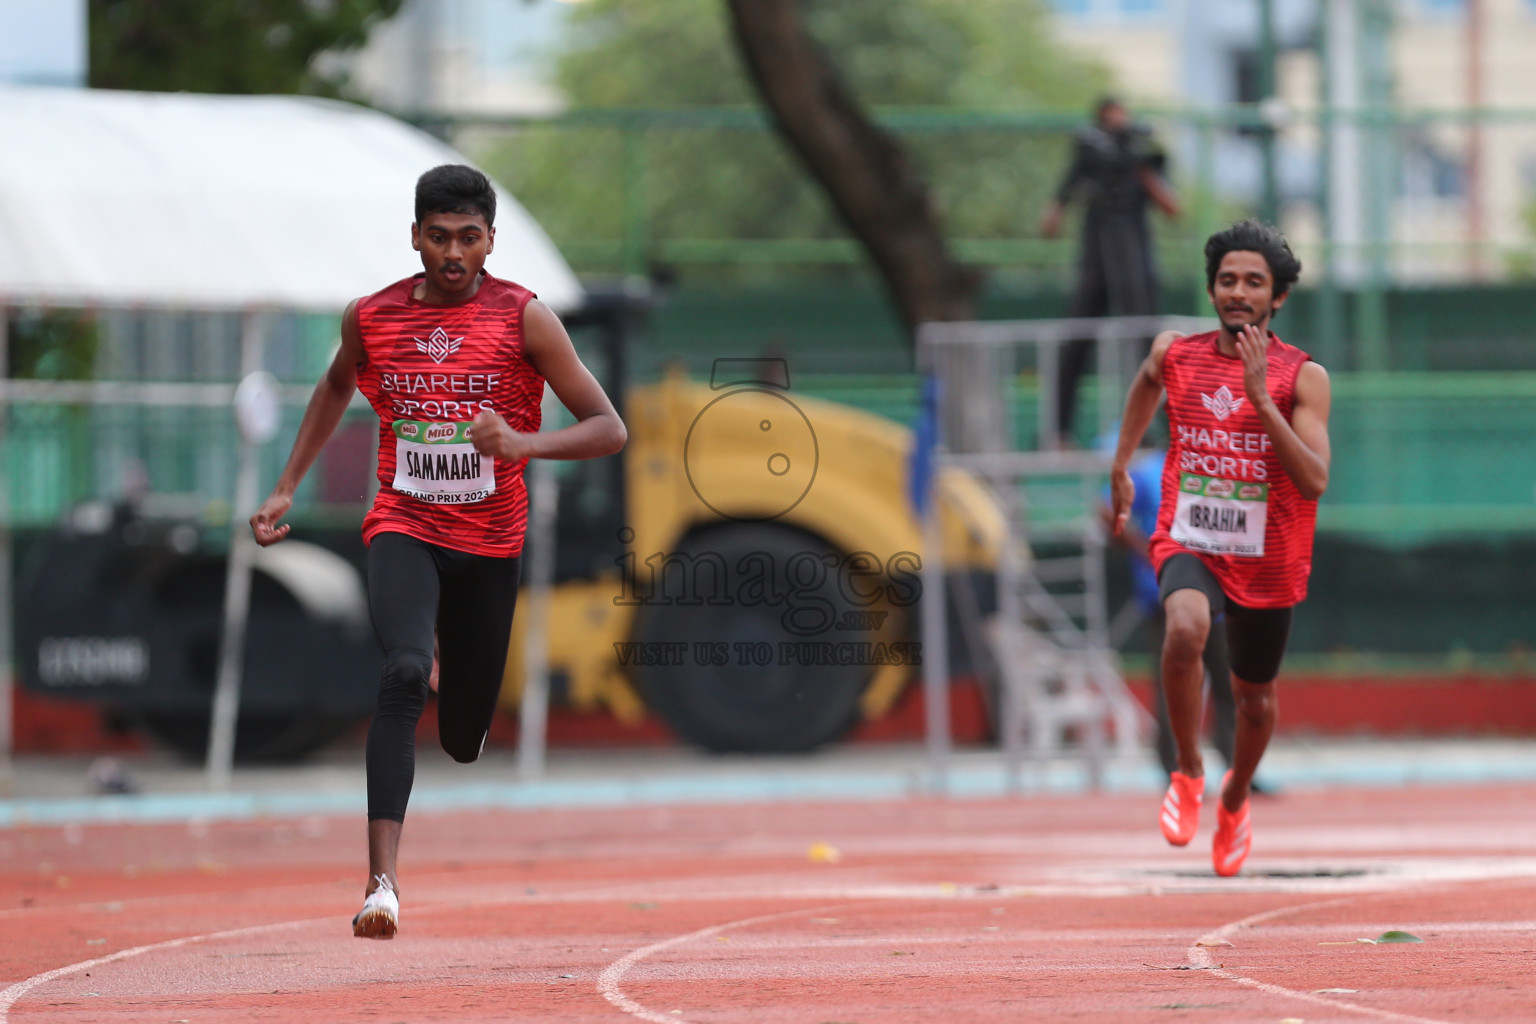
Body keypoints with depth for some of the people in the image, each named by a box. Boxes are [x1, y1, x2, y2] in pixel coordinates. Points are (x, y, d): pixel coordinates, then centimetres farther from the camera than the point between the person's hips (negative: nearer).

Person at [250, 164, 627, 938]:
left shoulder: (523, 319, -7)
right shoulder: (371, 318, 0)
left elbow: (608, 429, -8)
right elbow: (337, 387, 23)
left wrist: (522, 443, -25)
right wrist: (287, 488, 20)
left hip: (490, 540, 1)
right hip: (404, 527, 0)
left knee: (464, 733, 8)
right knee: (403, 676, -28)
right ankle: (382, 881, -35)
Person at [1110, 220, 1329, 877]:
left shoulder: (1303, 377, -12)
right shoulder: (1175, 355, -3)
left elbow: (1315, 482, -23)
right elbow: (1149, 379, 23)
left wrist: (1260, 396, -29)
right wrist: (1122, 464, 24)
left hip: (1269, 561, 0)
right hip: (1189, 544, 0)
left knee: (1254, 697, 17)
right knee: (1187, 627, -34)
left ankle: (1235, 798, 50)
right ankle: (1188, 771, -12)